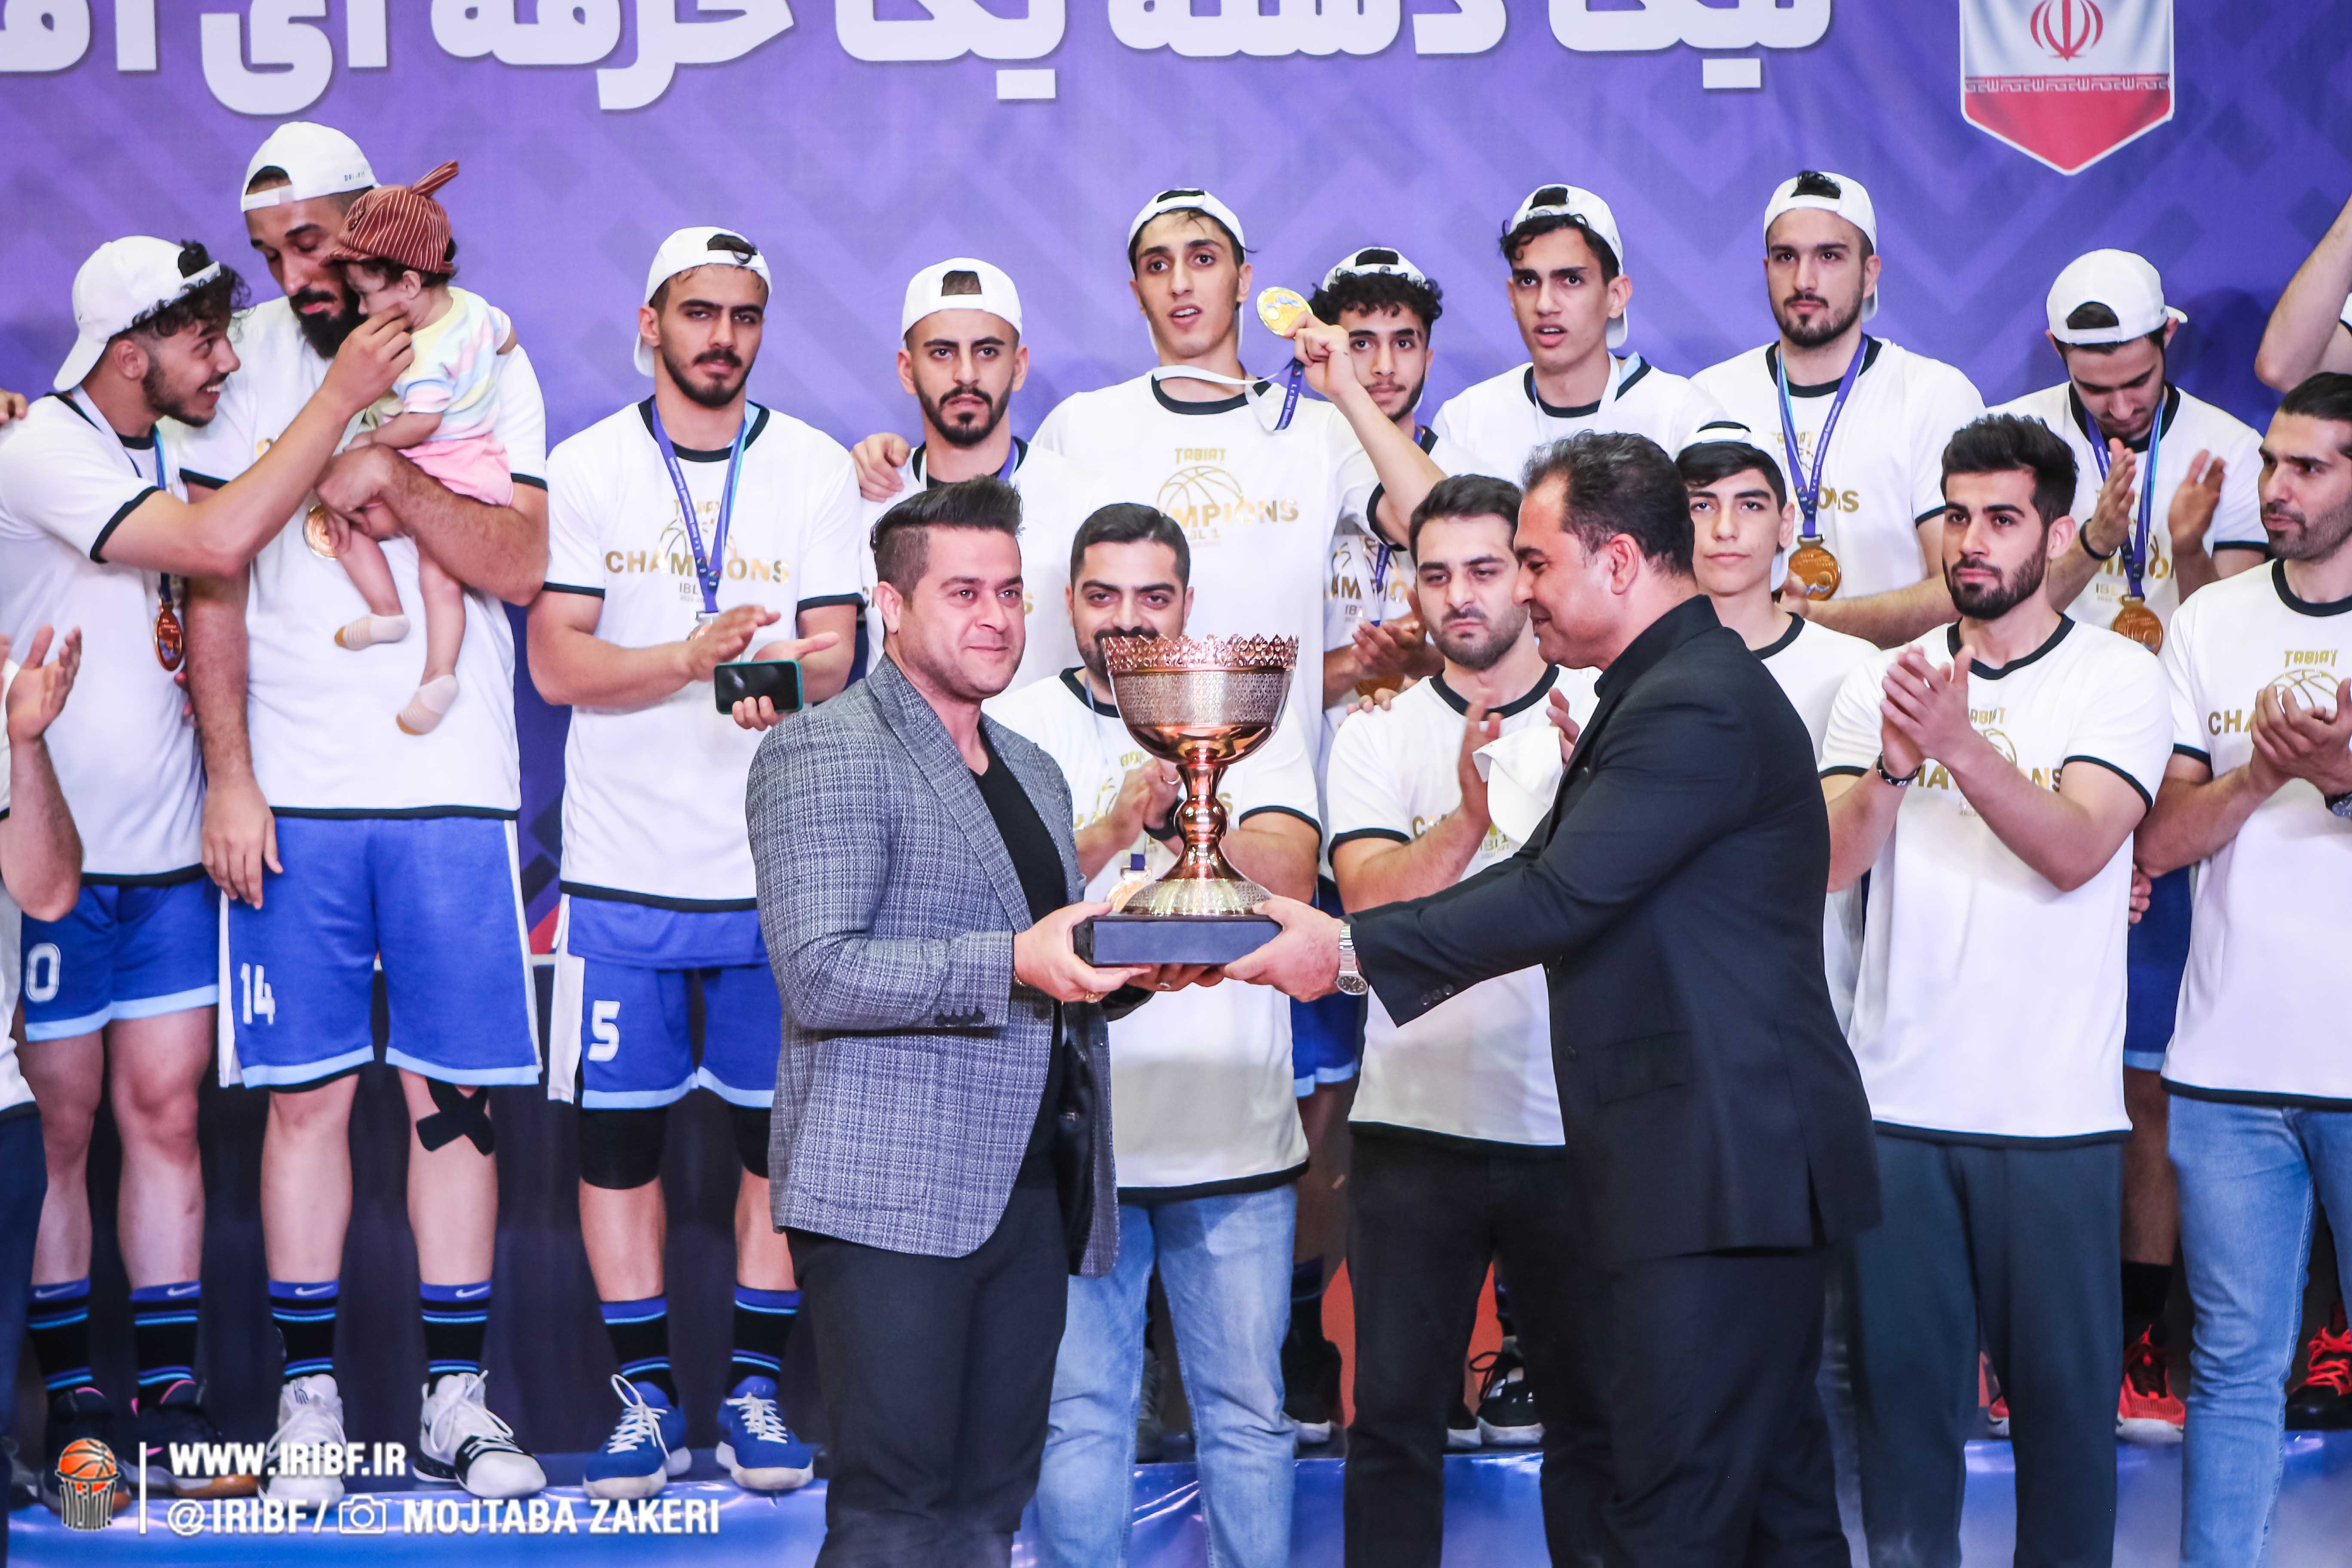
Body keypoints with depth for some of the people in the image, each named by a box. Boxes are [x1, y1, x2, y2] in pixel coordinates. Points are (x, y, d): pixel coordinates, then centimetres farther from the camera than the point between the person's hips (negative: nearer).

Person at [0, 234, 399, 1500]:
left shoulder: (171, 449, 12)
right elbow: (218, 545, -25)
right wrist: (339, 396, -21)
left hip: (166, 847, 7)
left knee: (164, 1113, 5)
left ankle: (170, 1400, 10)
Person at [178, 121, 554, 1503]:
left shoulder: (481, 360, 4)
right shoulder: (252, 356, 5)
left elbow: (520, 565, -4)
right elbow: (213, 576, 3)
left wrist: (390, 475, -17)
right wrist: (228, 774, -3)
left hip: (453, 790, 0)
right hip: (291, 795, 0)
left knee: (454, 1092, 3)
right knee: (307, 1091, 2)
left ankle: (456, 1399, 12)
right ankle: (310, 1393, 13)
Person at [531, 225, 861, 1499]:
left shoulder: (817, 472, 5)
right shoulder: (584, 472, 3)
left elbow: (834, 656, 0)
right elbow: (558, 665, -4)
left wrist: (787, 684, -23)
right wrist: (695, 656, -20)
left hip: (776, 864, 1)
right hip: (624, 862, 0)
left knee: (778, 1129, 3)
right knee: (618, 1126, 3)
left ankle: (754, 1391, 16)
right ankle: (644, 1394, 15)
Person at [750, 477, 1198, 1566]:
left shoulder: (1034, 773, 22)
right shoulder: (825, 753, -4)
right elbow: (818, 976, -15)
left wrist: (1135, 963, 5)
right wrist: (1015, 964, -23)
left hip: (1030, 1192, 8)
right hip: (890, 1195, -7)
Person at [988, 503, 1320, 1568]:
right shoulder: (1016, 727, 3)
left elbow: (1289, 873, -9)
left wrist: (1170, 807, -27)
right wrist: (1118, 825, -28)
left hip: (1237, 1138, 1)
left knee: (1247, 1412, 9)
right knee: (1079, 1415, 6)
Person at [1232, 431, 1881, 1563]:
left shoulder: (1693, 705, -16)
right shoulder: (1678, 687, 18)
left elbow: (1561, 896, -22)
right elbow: (1549, 875, 18)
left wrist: (1348, 951, -16)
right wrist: (1338, 939, 10)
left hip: (1721, 1178, -11)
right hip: (1738, 1170, 11)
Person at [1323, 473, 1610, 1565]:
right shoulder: (1379, 736, 6)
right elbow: (1371, 901, -9)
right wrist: (1471, 815, -28)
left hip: (1574, 1125, 0)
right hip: (1414, 1122, 0)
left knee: (1591, 1415, 8)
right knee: (1395, 1415, 2)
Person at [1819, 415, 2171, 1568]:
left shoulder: (2118, 678, 0)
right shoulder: (1881, 682, 8)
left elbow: (2075, 850, -15)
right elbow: (1830, 863, -4)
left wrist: (1960, 745, -29)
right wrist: (1893, 763, -24)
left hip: (2056, 1114, -2)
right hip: (1897, 1105, 2)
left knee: (2064, 1392, 5)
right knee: (1902, 1386, 8)